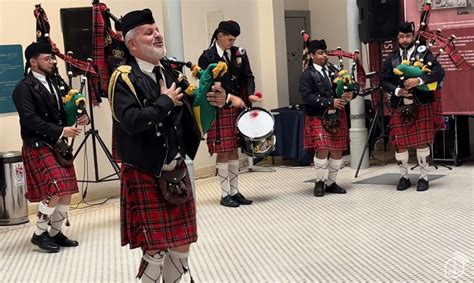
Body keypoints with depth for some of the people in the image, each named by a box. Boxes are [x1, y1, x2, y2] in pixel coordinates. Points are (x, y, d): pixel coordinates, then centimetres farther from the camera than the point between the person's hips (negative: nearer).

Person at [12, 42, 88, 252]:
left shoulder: (51, 84, 14)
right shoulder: (24, 88, -11)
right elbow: (30, 120, -21)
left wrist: (79, 117, -3)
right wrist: (61, 131, -22)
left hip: (58, 146, 8)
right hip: (38, 147, -8)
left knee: (66, 192, 7)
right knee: (54, 191, -16)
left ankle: (55, 233, 20)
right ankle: (39, 233, 1)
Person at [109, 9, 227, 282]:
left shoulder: (170, 73, 8)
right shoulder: (124, 78, -13)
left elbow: (191, 116, 13)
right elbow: (131, 121, -29)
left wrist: (214, 102, -6)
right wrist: (165, 102, -19)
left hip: (177, 171, 7)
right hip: (145, 175, -7)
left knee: (181, 245, 14)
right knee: (155, 249, 0)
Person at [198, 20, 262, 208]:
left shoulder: (239, 54, 7)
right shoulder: (207, 57, -9)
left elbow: (247, 77, 7)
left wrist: (250, 94, -11)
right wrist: (230, 97, -19)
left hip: (237, 109, 5)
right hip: (219, 111, -5)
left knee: (234, 151, 11)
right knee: (223, 153, -1)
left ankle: (234, 191, 19)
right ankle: (225, 194, 8)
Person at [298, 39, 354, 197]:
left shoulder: (334, 70, 11)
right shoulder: (307, 75, -4)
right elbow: (307, 96, -15)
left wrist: (348, 95, -9)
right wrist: (330, 102, -20)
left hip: (337, 117, 5)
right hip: (318, 118, -5)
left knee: (337, 151, 5)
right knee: (322, 150, -14)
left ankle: (331, 182, 21)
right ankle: (319, 182, 6)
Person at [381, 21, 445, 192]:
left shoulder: (424, 54, 1)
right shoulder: (391, 59, 8)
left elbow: (439, 72, -11)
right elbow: (384, 81, 5)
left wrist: (419, 80, -24)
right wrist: (397, 90, -13)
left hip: (421, 106, -2)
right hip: (399, 108, 2)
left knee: (422, 143, -1)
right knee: (400, 144, 4)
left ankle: (424, 178, 13)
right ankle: (404, 177, 20)